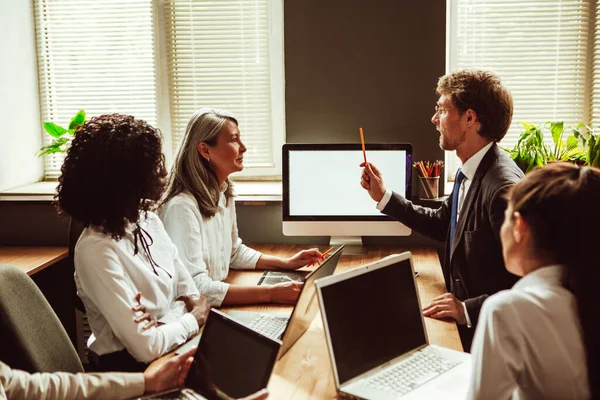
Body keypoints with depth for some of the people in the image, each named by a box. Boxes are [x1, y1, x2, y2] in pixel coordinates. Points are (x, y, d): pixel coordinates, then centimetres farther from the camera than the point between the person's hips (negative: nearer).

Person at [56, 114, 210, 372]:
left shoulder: (148, 220, 1)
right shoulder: (96, 250, -24)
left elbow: (188, 291, 6)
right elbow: (146, 346, -24)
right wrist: (194, 319, -10)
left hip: (174, 345, 7)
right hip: (130, 368, -7)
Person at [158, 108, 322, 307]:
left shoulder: (224, 193, 6)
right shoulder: (182, 207, -22)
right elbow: (195, 288, -26)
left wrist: (286, 263, 9)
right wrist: (271, 293, -28)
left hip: (217, 308, 8)